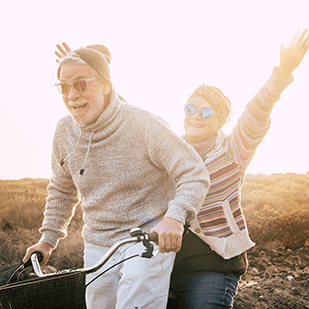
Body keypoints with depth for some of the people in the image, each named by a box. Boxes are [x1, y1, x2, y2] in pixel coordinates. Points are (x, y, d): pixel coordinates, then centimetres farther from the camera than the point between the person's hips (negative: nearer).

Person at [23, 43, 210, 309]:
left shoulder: (143, 125, -17)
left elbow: (195, 173, -18)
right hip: (97, 246, 6)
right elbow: (62, 189, 17)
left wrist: (175, 217, -35)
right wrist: (48, 238, 14)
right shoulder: (65, 132, 0)